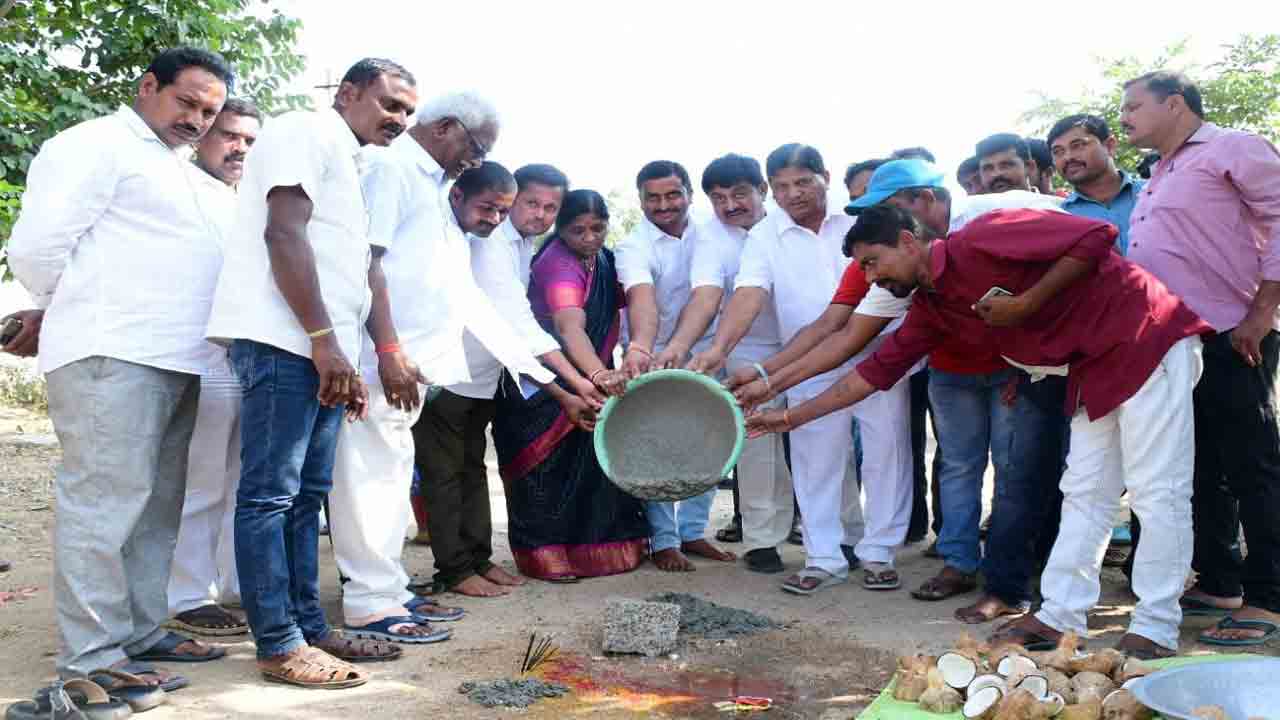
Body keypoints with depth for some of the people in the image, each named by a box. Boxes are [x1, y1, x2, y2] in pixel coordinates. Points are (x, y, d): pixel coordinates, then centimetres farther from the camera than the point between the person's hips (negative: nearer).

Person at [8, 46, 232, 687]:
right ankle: (92, 657, -3)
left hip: (174, 360, 9)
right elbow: (37, 247, -10)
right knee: (106, 502, -8)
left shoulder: (176, 168, 24)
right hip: (112, 357, -9)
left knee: (156, 505, 12)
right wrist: (84, 313, 4)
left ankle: (140, 631, 21)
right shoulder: (96, 145, -3)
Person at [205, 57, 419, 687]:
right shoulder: (306, 133, -3)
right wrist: (324, 340, -19)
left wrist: (389, 355, 18)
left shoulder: (350, 167, 25)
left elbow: (363, 268, 24)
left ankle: (309, 628, 17)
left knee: (305, 494, 11)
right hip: (283, 342, -10)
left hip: (325, 352, 10)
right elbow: (283, 234, -15)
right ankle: (279, 645, -2)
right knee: (271, 494, -6)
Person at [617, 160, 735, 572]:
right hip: (654, 360, -4)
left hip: (701, 357, 5)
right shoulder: (634, 248, -17)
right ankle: (663, 541, 11)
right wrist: (639, 347, -52)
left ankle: (692, 531, 24)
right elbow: (643, 299, -35)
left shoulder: (705, 236, -2)